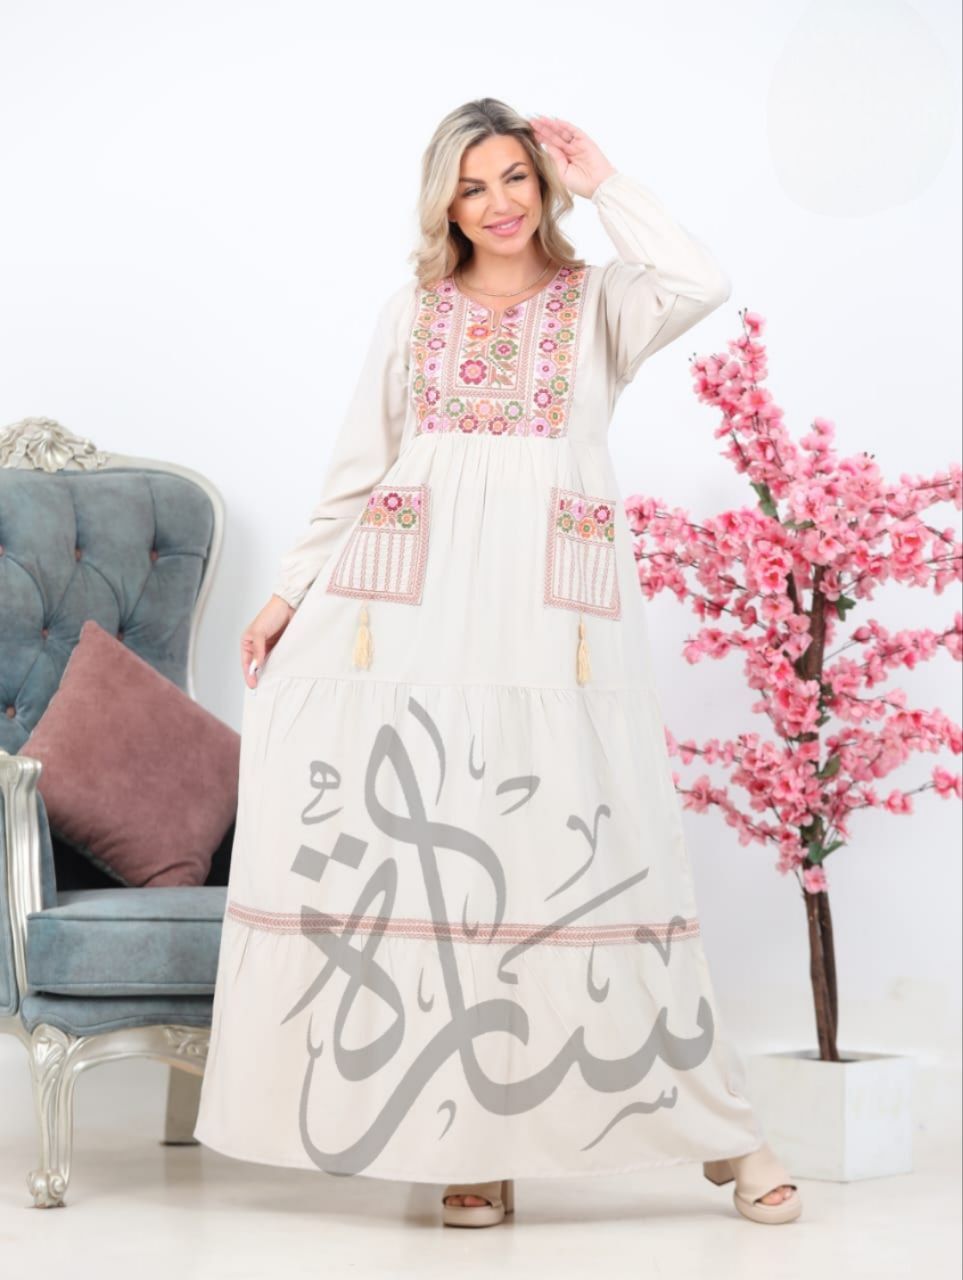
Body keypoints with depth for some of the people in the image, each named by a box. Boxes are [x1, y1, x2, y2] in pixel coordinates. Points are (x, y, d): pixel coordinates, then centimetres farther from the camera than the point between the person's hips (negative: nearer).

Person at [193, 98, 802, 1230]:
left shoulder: (598, 302, 10)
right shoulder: (413, 311, 15)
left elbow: (700, 283, -12)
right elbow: (355, 470, 16)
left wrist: (602, 184, 0)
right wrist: (289, 594, 11)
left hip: (551, 613, -2)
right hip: (414, 606, 2)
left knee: (586, 856, -4)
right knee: (426, 854, -3)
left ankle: (722, 1132, 6)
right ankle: (472, 1136, 5)